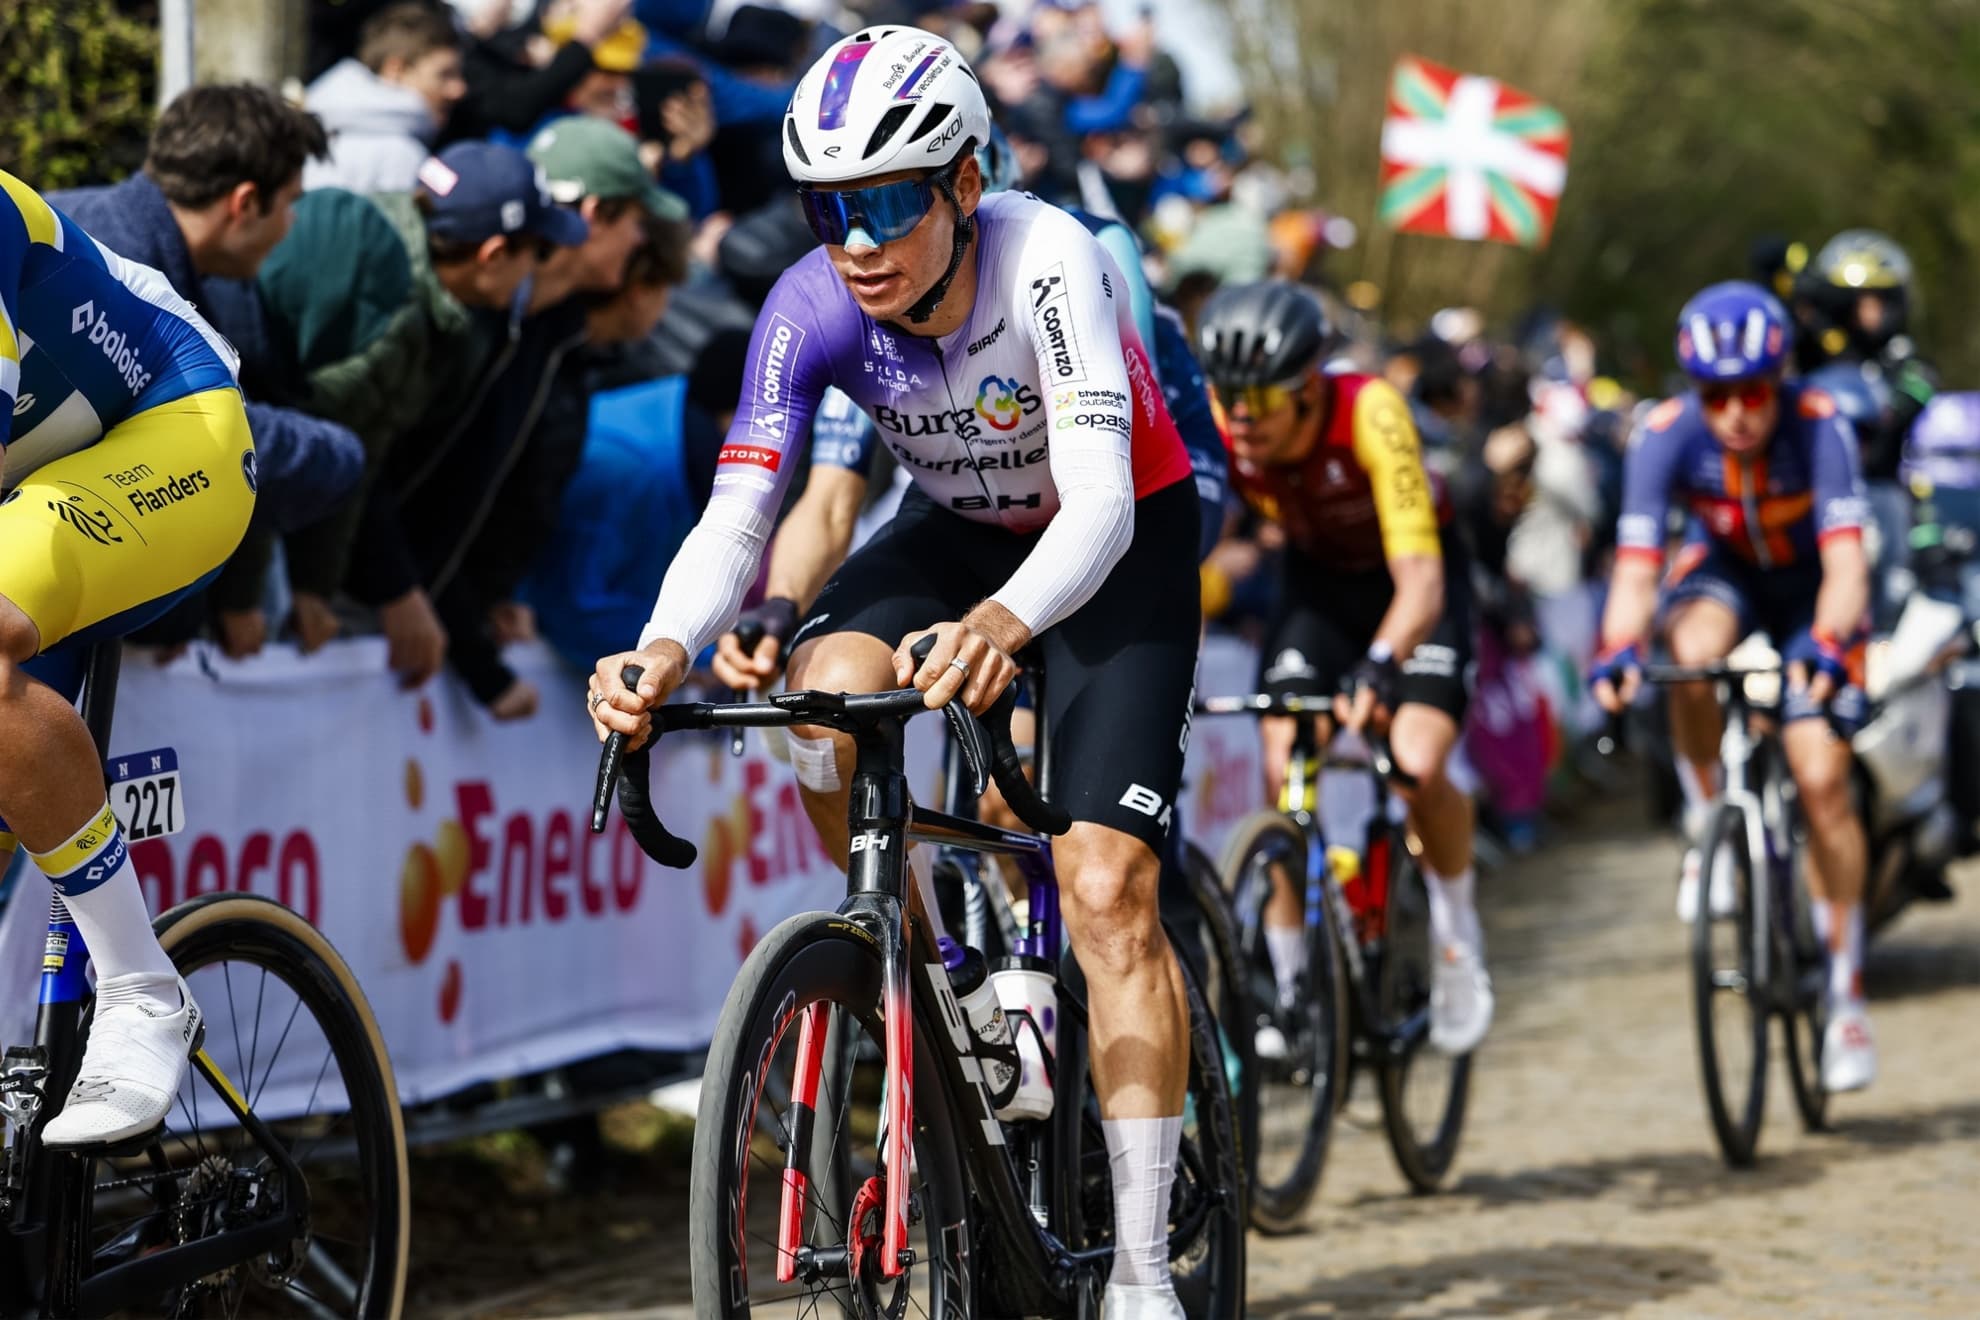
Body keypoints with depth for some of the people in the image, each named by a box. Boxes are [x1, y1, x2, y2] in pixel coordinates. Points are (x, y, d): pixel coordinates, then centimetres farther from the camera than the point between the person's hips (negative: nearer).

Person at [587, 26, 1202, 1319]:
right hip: (959, 529, 4)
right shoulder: (813, 309, -23)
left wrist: (1001, 623, -63)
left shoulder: (1048, 264, -34)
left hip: (1125, 540, -4)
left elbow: (1099, 503, -43)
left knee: (1108, 892, -16)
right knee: (821, 695, -28)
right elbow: (739, 511, -27)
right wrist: (665, 652, -48)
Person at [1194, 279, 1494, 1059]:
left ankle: (1457, 932, 6)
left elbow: (1419, 576, -41)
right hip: (1319, 582, 3)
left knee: (1419, 768, -23)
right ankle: (1288, 985, -2)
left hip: (1415, 580, -3)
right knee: (1283, 774, -16)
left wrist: (1380, 665, -59)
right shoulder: (1216, 434, -26)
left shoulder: (1368, 412, -36)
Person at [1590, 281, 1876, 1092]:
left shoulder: (1818, 426, -32)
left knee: (1821, 780, -12)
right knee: (1692, 651, -36)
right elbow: (1636, 570, -32)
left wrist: (1826, 642, -60)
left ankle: (1846, 990, 2)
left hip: (1810, 590, -1)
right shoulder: (1668, 435, -27)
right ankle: (1707, 827, -11)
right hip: (1723, 574, 1)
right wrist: (1619, 651, -52)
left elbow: (1846, 566, -40)